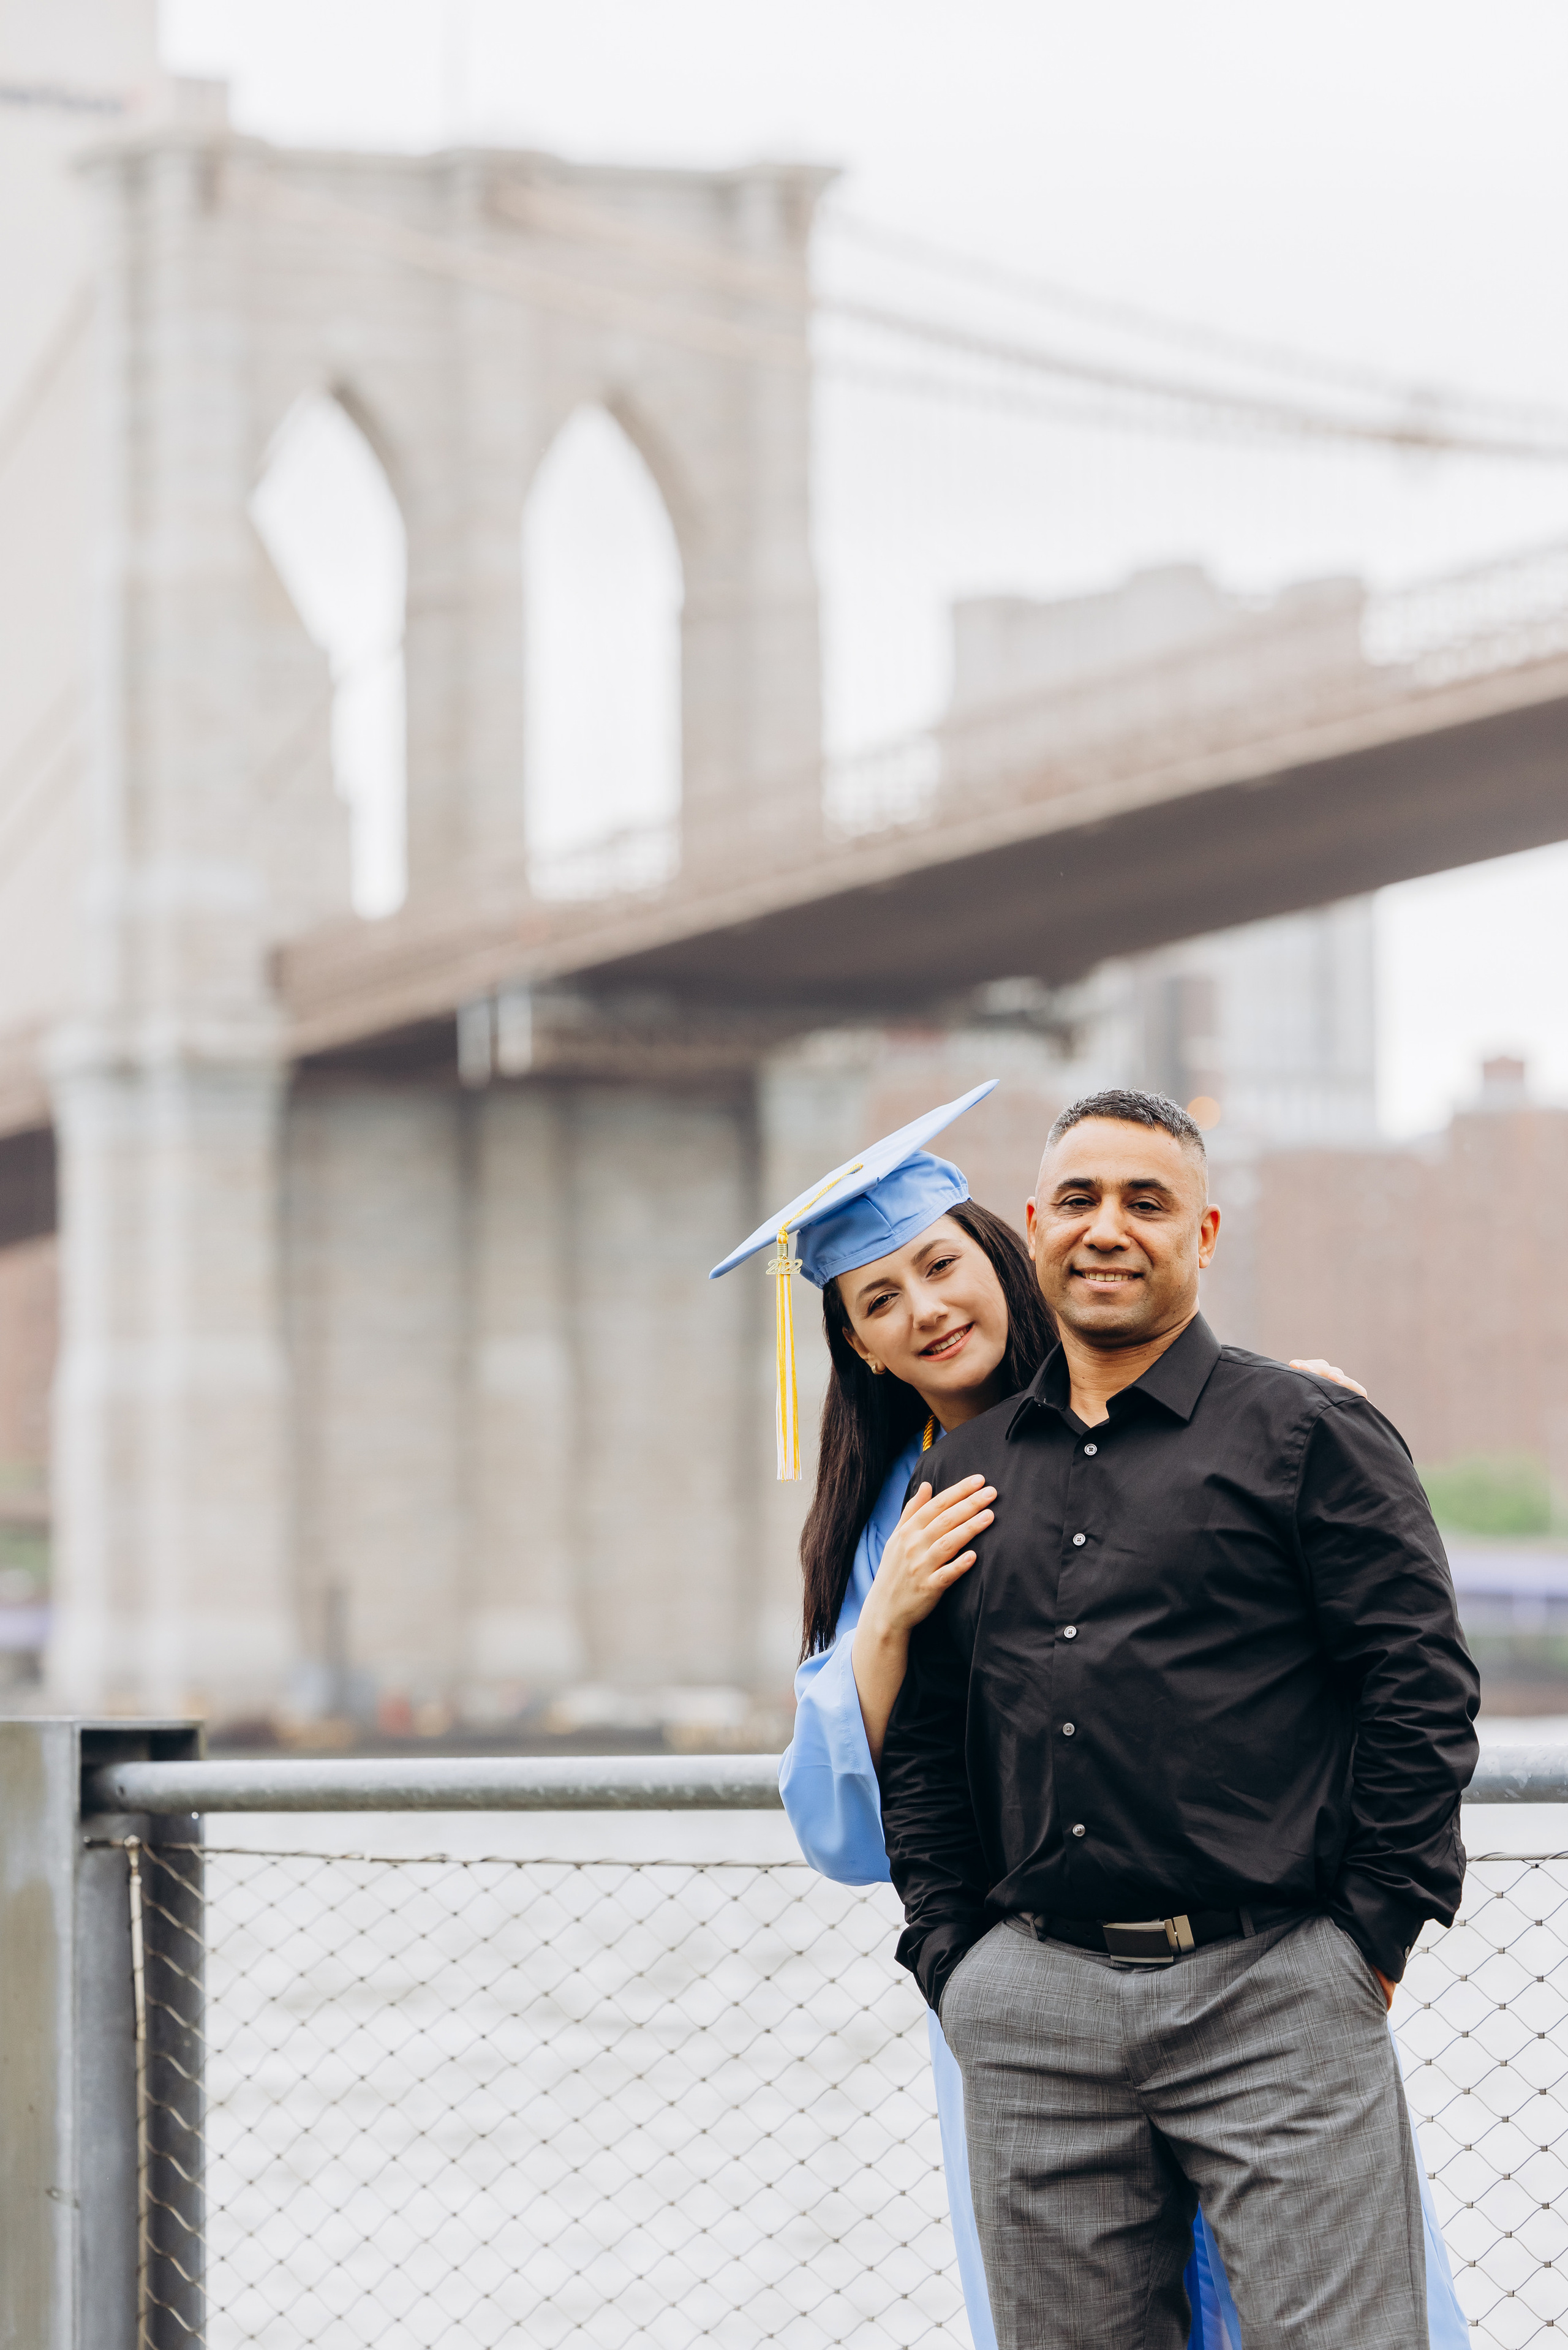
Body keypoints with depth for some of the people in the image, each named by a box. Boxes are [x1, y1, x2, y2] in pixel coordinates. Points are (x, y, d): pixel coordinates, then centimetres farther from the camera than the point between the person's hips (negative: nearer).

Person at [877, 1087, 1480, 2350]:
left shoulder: (1307, 1432, 2)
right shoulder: (968, 1472, 15)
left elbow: (1421, 1688, -2)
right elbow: (920, 1738, 20)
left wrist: (1373, 1935, -5)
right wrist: (953, 1953, 10)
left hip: (1273, 2002, -4)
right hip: (1034, 2022, 4)